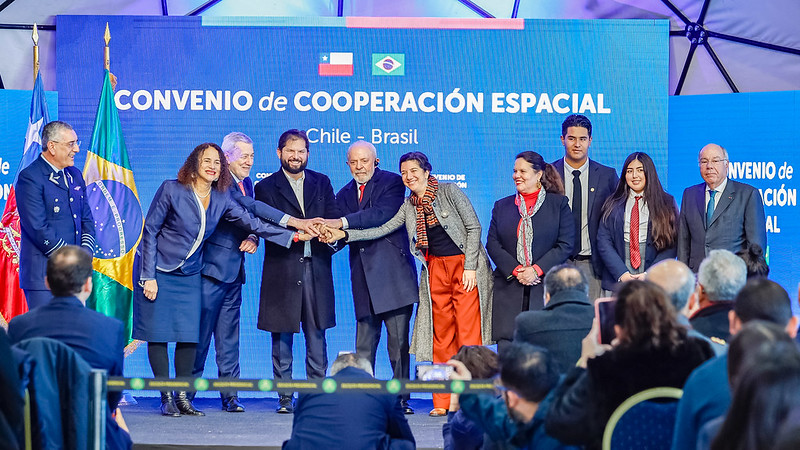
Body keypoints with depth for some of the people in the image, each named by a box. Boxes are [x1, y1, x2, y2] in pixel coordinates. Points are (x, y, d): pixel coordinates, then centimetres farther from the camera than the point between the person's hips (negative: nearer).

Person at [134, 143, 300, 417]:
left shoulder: (221, 199, 0)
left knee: (189, 335, -4)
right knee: (159, 334, -5)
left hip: (190, 276, 4)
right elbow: (150, 230, -8)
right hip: (158, 271, -4)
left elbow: (252, 223, -1)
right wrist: (148, 276, -11)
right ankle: (166, 398, 4)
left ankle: (183, 397, 7)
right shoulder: (172, 190, -12)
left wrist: (294, 236, -9)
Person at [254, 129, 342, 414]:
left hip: (316, 268, 2)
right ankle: (285, 398, 7)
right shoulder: (266, 187, 5)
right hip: (282, 270, -2)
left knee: (316, 336, 3)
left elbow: (334, 217, 5)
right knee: (282, 338, 1)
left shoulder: (321, 183, 15)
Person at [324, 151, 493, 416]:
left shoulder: (449, 191, -5)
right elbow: (383, 229, 5)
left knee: (468, 333, -9)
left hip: (465, 266, -5)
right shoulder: (409, 206, 10)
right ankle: (444, 402, 5)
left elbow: (474, 227, -5)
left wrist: (470, 267, -11)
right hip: (436, 270, 5)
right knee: (441, 335, 2)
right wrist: (343, 234, -4)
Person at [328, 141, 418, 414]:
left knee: (398, 340, -4)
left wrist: (342, 223, -21)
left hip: (393, 272, -5)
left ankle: (401, 399, 1)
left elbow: (383, 214, -16)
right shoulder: (344, 194, 18)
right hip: (364, 277, 5)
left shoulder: (392, 182, 1)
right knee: (364, 343, 3)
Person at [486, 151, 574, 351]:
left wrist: (537, 270, -10)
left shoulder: (559, 204, 7)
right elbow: (492, 244, 8)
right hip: (509, 290, 2)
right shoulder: (502, 206, 15)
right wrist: (515, 270, -7)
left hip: (545, 288, -2)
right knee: (506, 348, -7)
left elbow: (566, 244, 0)